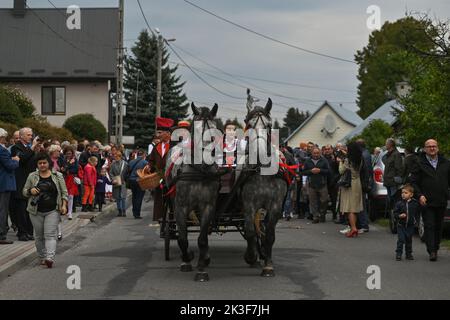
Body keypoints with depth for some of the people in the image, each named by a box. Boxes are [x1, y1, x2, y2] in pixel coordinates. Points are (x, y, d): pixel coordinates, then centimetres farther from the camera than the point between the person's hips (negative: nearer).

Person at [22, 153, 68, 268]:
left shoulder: (57, 176, 4)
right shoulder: (32, 176, 6)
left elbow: (64, 192, 6)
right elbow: (24, 192, 10)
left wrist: (64, 205, -7)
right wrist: (31, 191, -11)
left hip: (52, 211, -2)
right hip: (36, 211, 2)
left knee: (50, 235, -12)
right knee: (39, 236, 7)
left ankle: (50, 258, -22)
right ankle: (42, 257, 18)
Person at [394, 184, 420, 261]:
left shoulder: (415, 204, -1)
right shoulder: (399, 204, -4)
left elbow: (417, 213, 9)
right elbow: (395, 213, -1)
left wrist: (415, 220, 0)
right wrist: (399, 216, -19)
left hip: (410, 225, 1)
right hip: (401, 225, -1)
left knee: (409, 240, 11)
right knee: (401, 240, -7)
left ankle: (409, 254, 22)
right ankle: (398, 254, 0)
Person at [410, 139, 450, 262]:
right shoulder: (420, 163, 0)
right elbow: (413, 182, 0)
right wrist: (419, 195, -12)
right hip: (427, 202, -3)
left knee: (439, 227, 11)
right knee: (429, 226, -7)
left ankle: (435, 248, 23)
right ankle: (432, 251, -10)